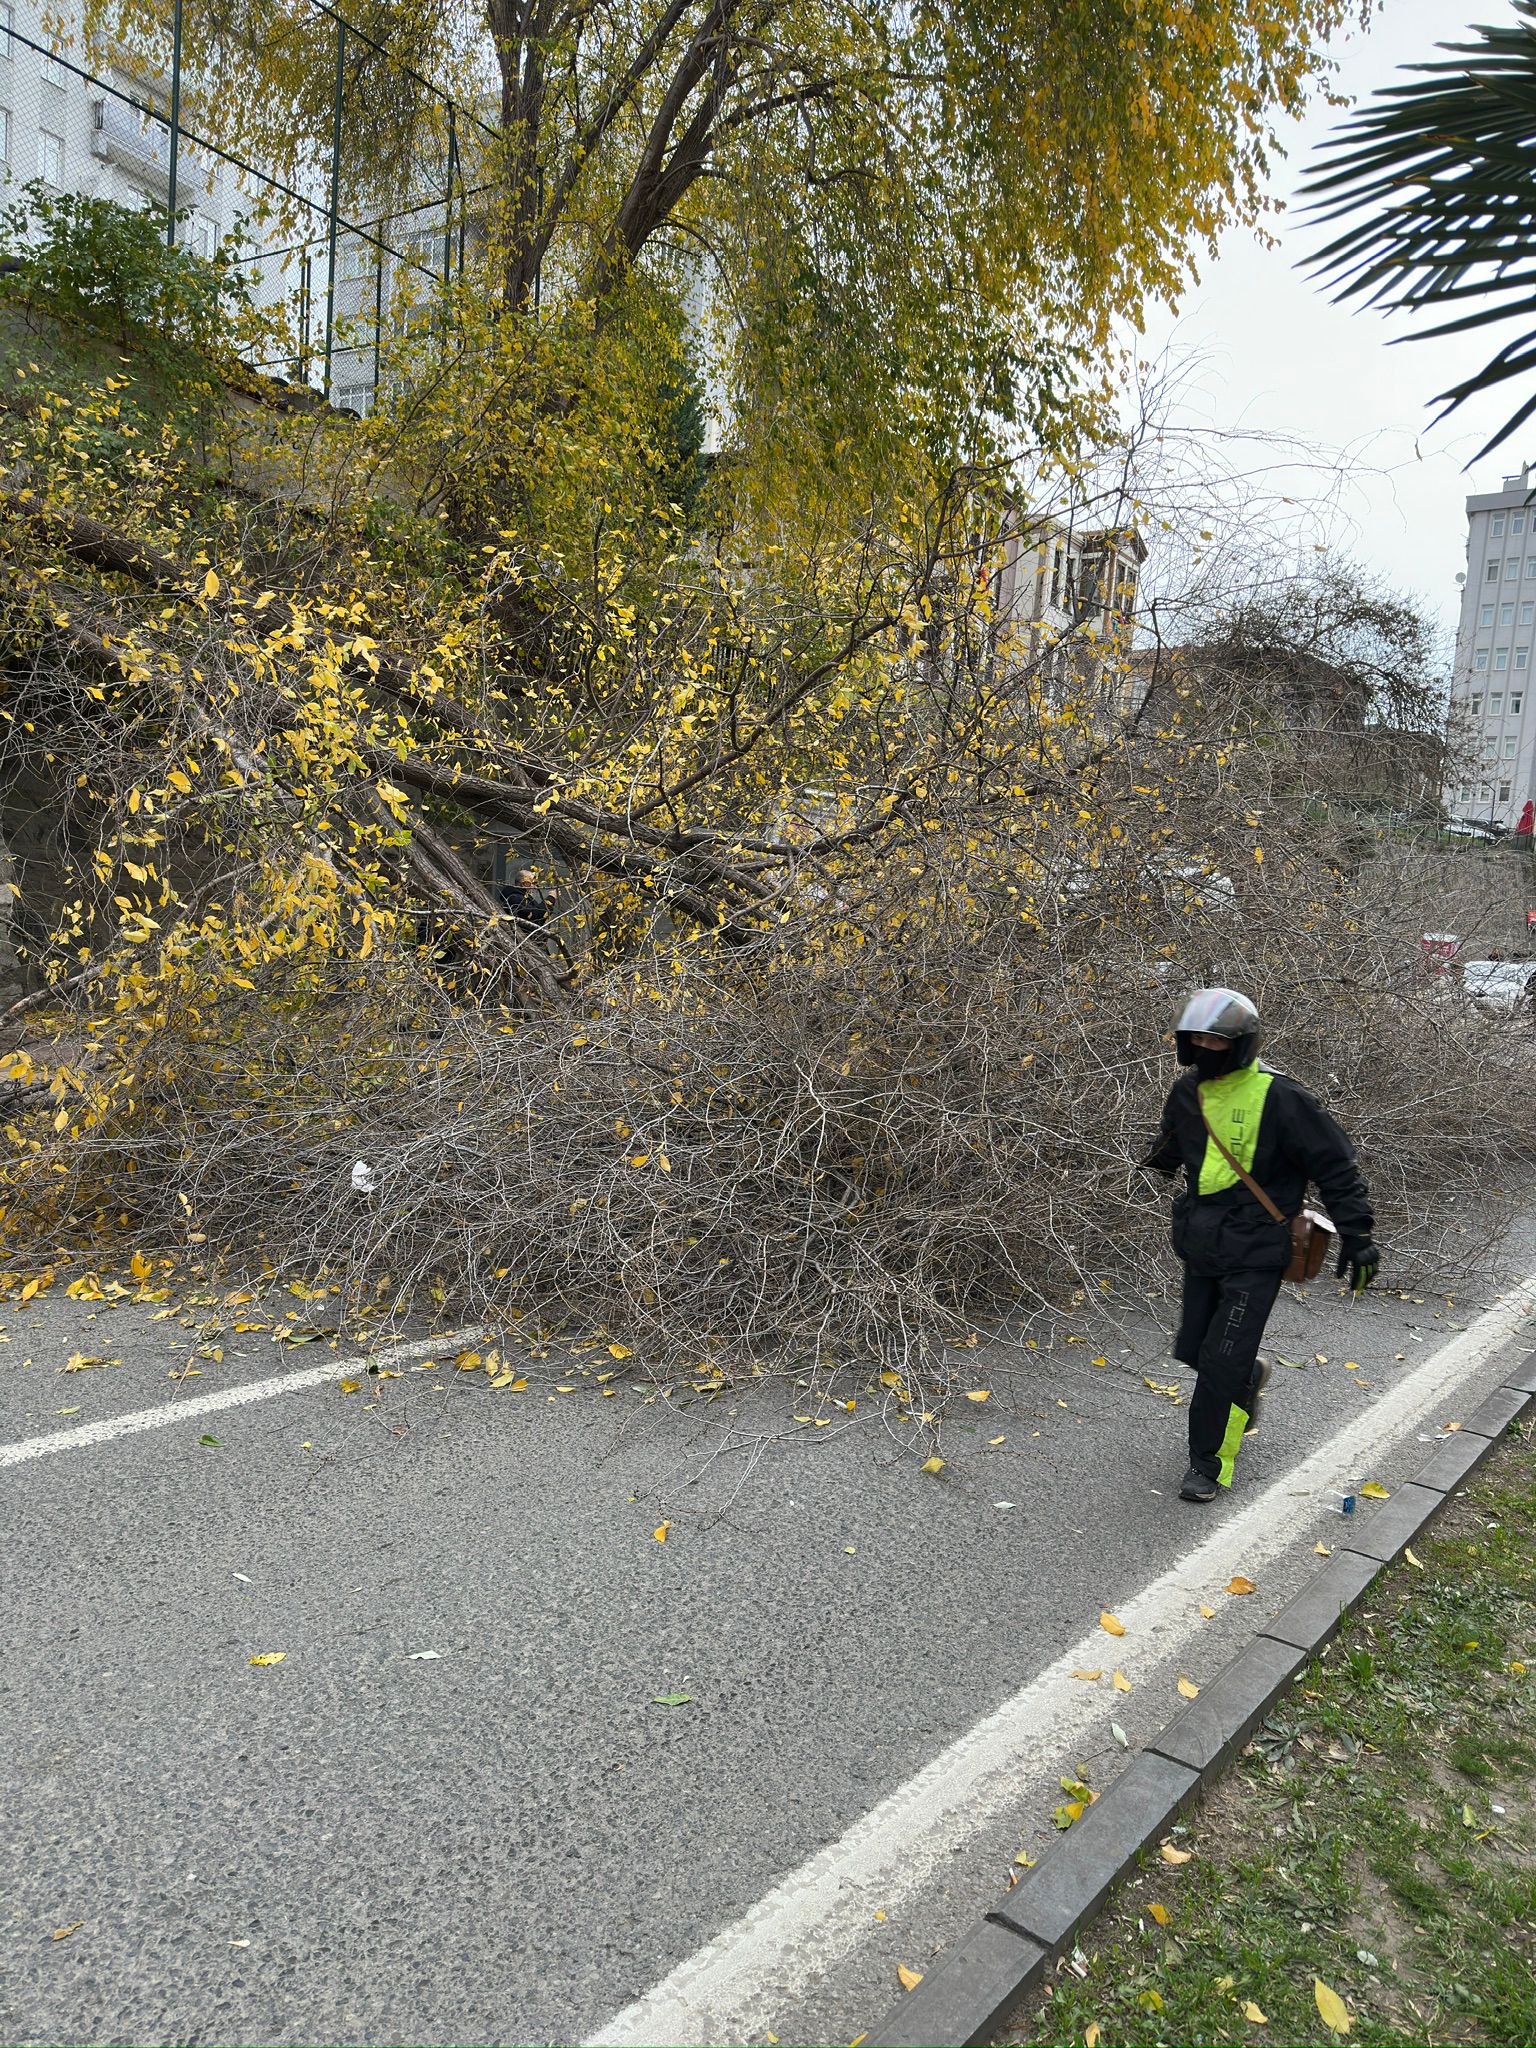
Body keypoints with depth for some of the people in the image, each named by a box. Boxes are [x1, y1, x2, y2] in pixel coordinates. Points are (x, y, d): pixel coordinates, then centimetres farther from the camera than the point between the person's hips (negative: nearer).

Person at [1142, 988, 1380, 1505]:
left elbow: (1336, 1165, -10)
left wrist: (1357, 1234, -11)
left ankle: (1211, 1461, 11)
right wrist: (1152, 1166, 3)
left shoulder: (1278, 1097, -16)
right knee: (1193, 1349, 14)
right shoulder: (1187, 1093, 3)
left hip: (1255, 1253, -6)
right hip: (1201, 1247, 6)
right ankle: (1251, 1376, 46)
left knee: (1222, 1361, -6)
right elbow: (1167, 1151, 24)